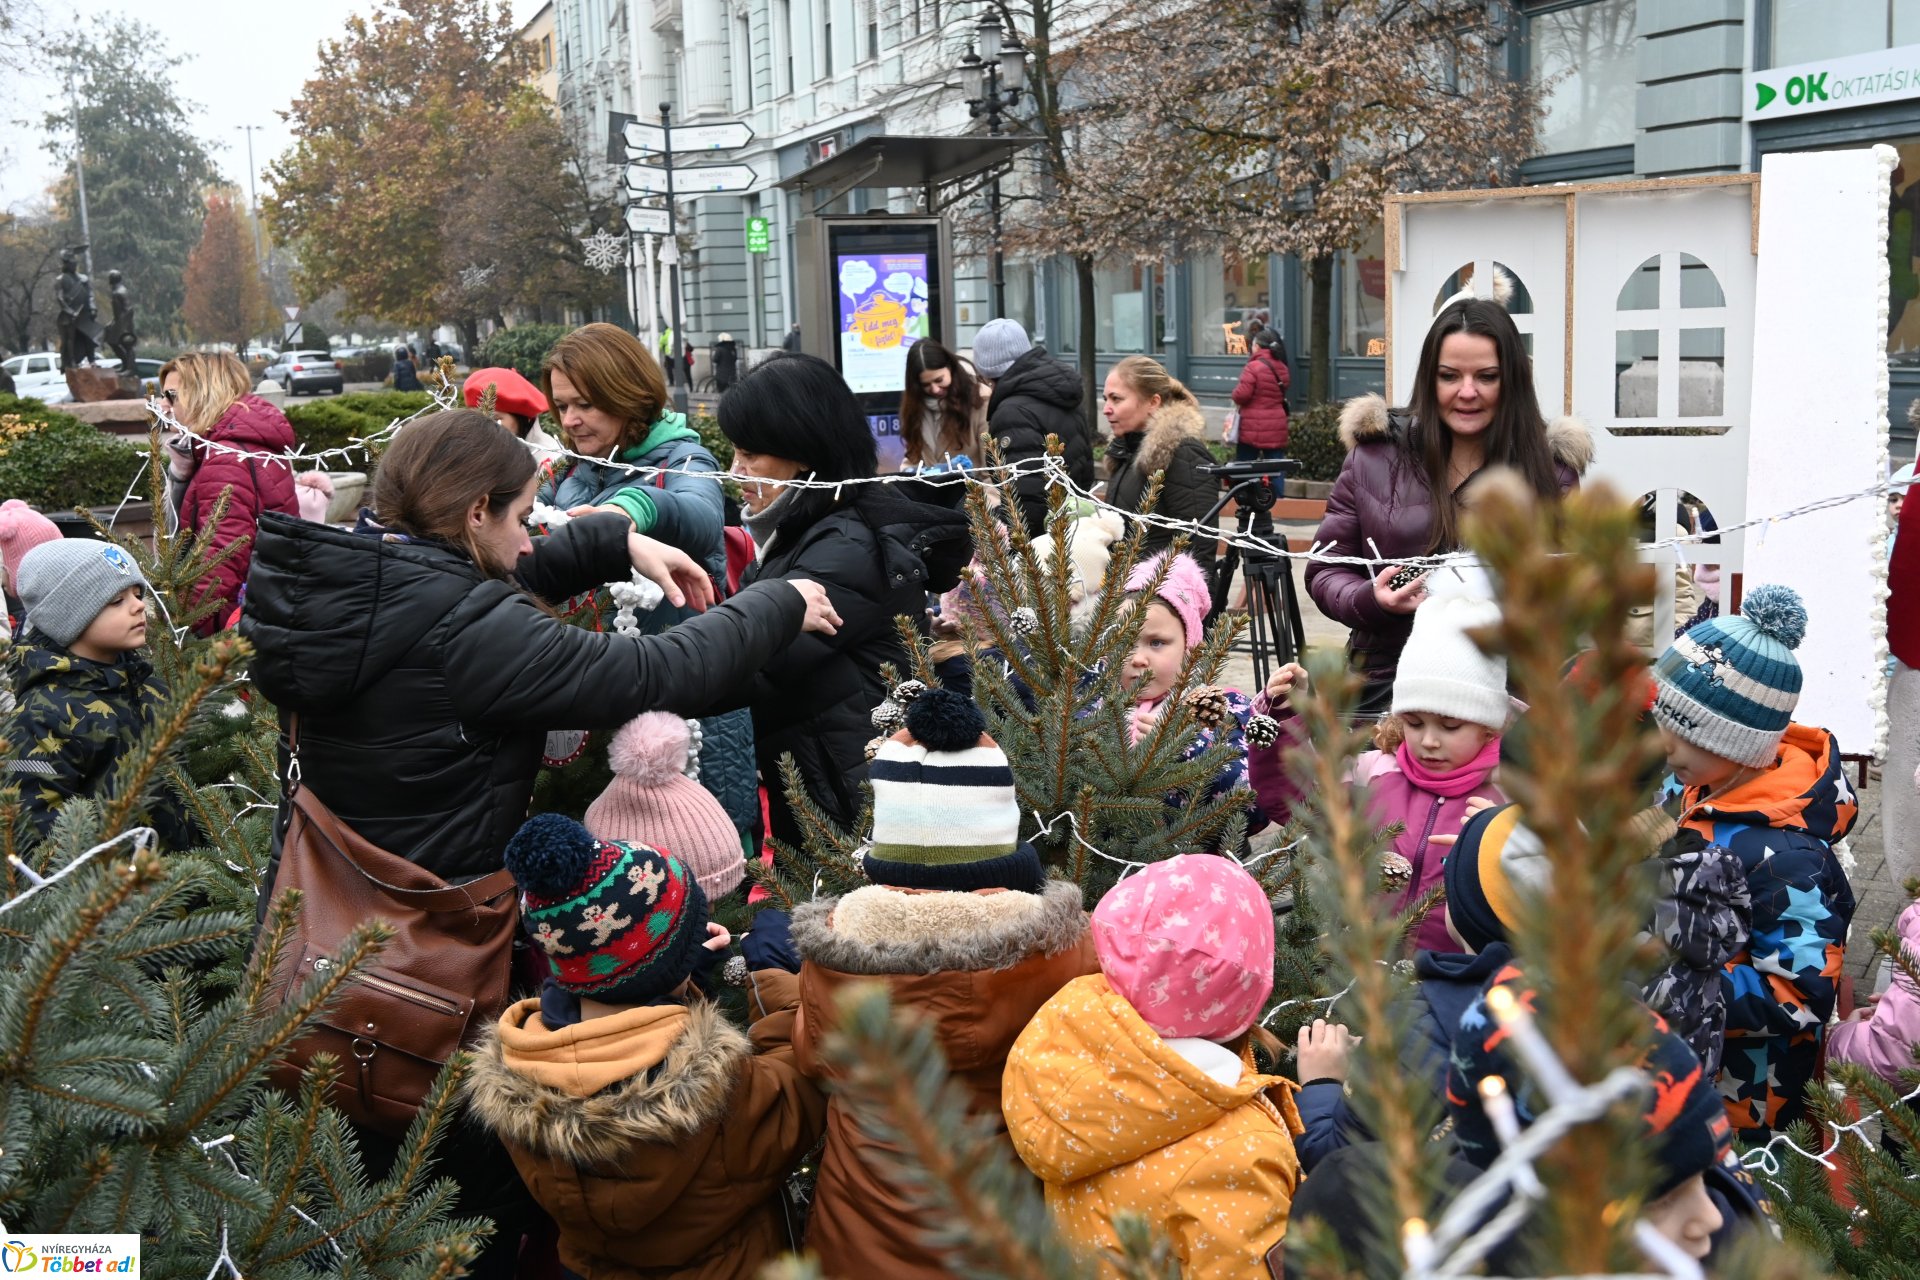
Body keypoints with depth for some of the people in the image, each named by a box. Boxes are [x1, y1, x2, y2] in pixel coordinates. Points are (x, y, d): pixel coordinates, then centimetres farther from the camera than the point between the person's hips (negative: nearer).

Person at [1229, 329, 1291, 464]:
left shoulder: (1253, 367, -14)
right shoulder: (1283, 369, 9)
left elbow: (1241, 395, -15)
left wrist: (1236, 393, 4)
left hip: (1253, 430, -6)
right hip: (1276, 428, 6)